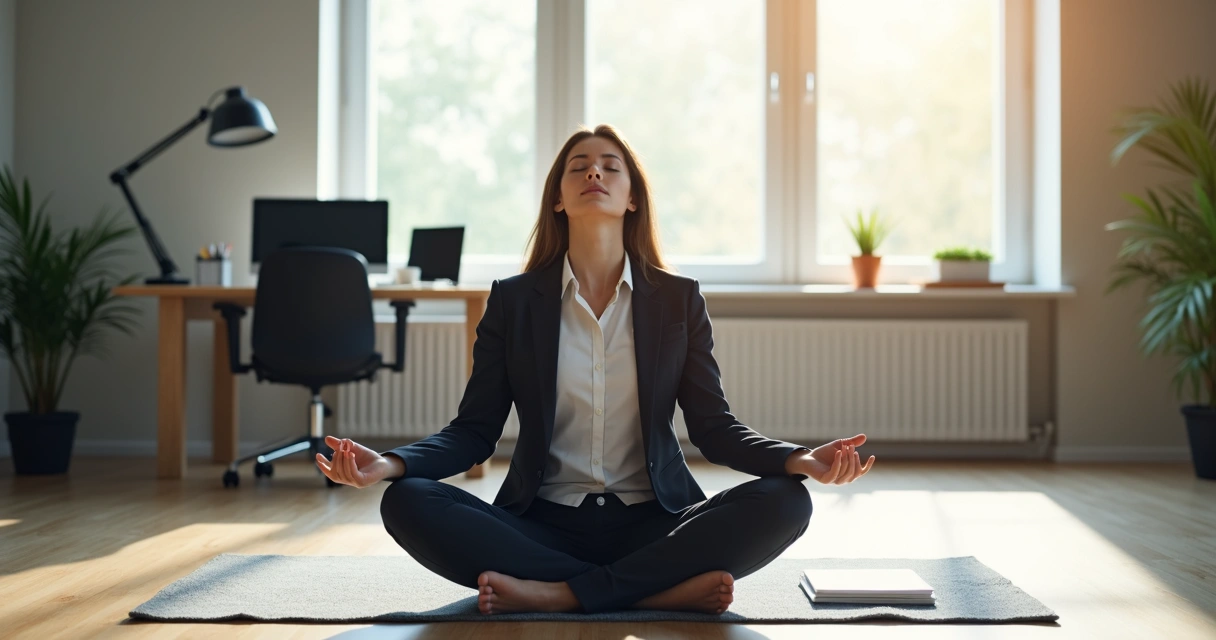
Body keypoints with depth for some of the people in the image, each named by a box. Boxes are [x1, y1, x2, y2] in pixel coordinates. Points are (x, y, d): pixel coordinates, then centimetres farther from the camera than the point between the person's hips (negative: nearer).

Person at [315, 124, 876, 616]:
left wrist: (801, 460, -18)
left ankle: (556, 594, -26)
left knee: (783, 503, -26)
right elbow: (474, 432, 2)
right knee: (407, 503, -26)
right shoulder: (513, 300, 5)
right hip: (543, 523, 0)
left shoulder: (678, 299, 6)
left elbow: (713, 426, 2)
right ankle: (661, 591, -27)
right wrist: (389, 463, -18)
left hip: (650, 522, 0)